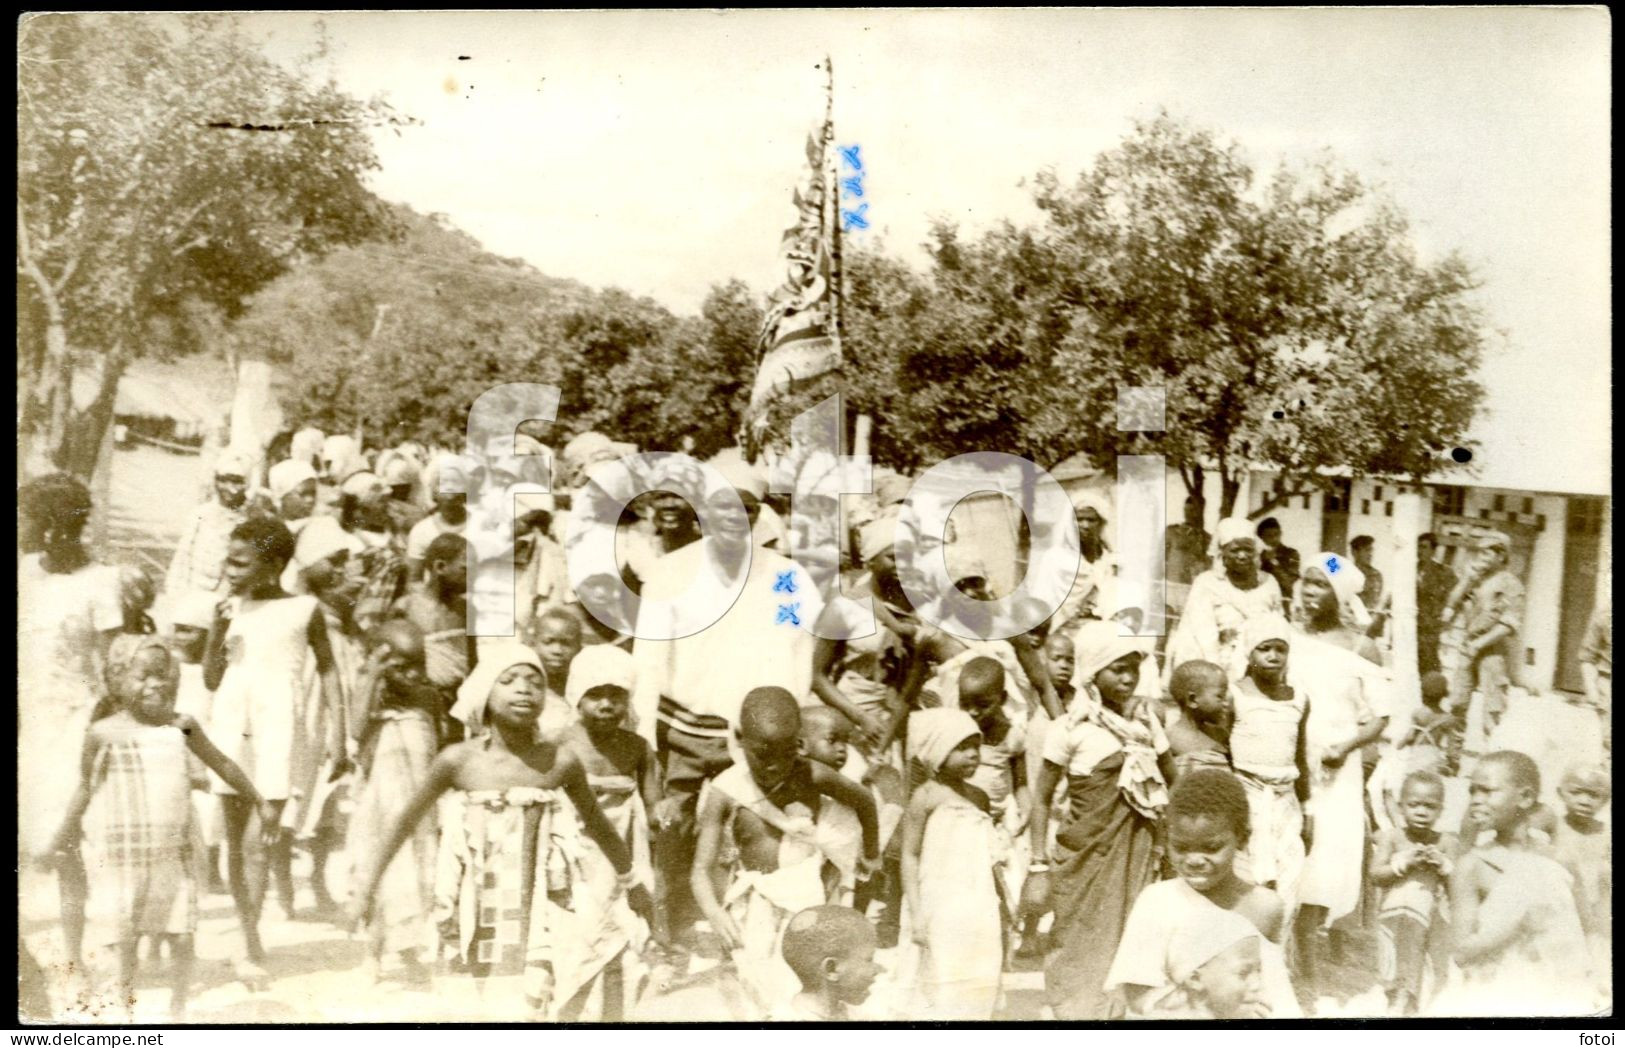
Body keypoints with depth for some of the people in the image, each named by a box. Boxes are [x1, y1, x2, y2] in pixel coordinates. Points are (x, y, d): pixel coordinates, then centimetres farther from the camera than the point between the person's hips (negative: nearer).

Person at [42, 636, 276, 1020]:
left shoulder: (182, 727, 1)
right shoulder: (104, 734, -6)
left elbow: (222, 765, 12)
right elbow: (87, 786, 8)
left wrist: (259, 802, 18)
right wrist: (67, 830, 13)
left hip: (177, 850, 2)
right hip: (126, 853, -2)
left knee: (182, 937, 3)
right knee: (127, 940, 7)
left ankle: (178, 1010, 19)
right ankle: (128, 1010, 22)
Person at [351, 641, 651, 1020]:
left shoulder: (561, 762, -6)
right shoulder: (459, 760, -7)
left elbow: (597, 823, 11)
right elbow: (407, 819, 7)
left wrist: (628, 880, 23)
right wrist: (368, 885, 11)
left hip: (539, 914, -1)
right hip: (484, 918, 1)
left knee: (535, 1010, -9)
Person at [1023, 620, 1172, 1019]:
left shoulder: (1146, 718, 3)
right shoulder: (1071, 729, -10)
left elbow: (1169, 784, 10)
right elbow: (1041, 797, -7)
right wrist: (1039, 867, -11)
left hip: (1137, 858, 4)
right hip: (1086, 860, -4)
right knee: (1083, 961, 4)